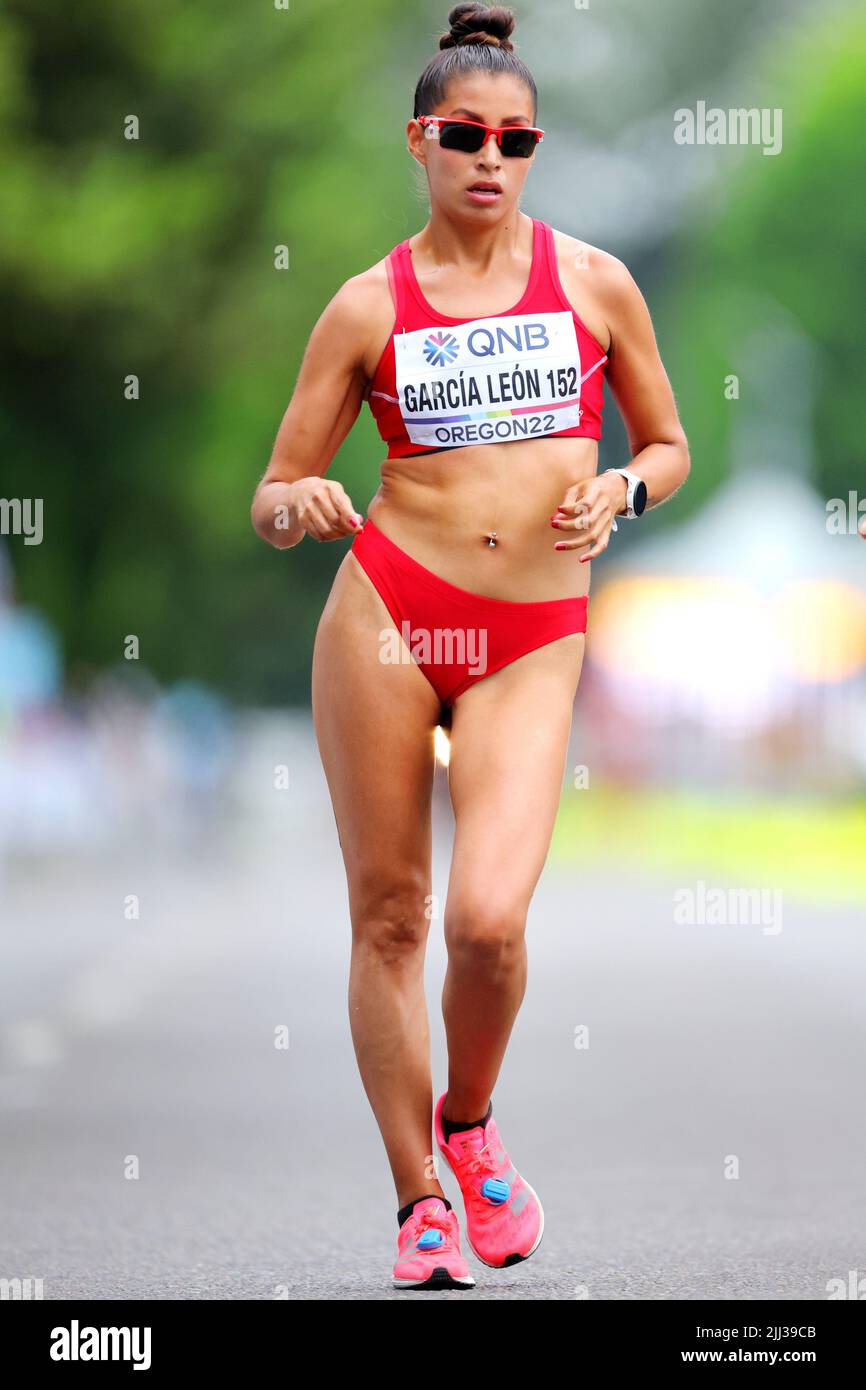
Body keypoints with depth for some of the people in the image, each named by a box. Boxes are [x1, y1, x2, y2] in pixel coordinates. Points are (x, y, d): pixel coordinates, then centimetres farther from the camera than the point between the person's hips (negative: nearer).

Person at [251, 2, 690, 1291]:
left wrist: (620, 492, -4)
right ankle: (420, 1205, 17)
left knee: (487, 918, -17)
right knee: (387, 915, 2)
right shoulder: (370, 305, 5)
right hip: (386, 609, 0)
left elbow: (669, 445, 18)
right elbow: (272, 493, 8)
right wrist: (297, 505, -15)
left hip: (534, 640, 0)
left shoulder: (594, 282, 7)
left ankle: (470, 1126, 15)